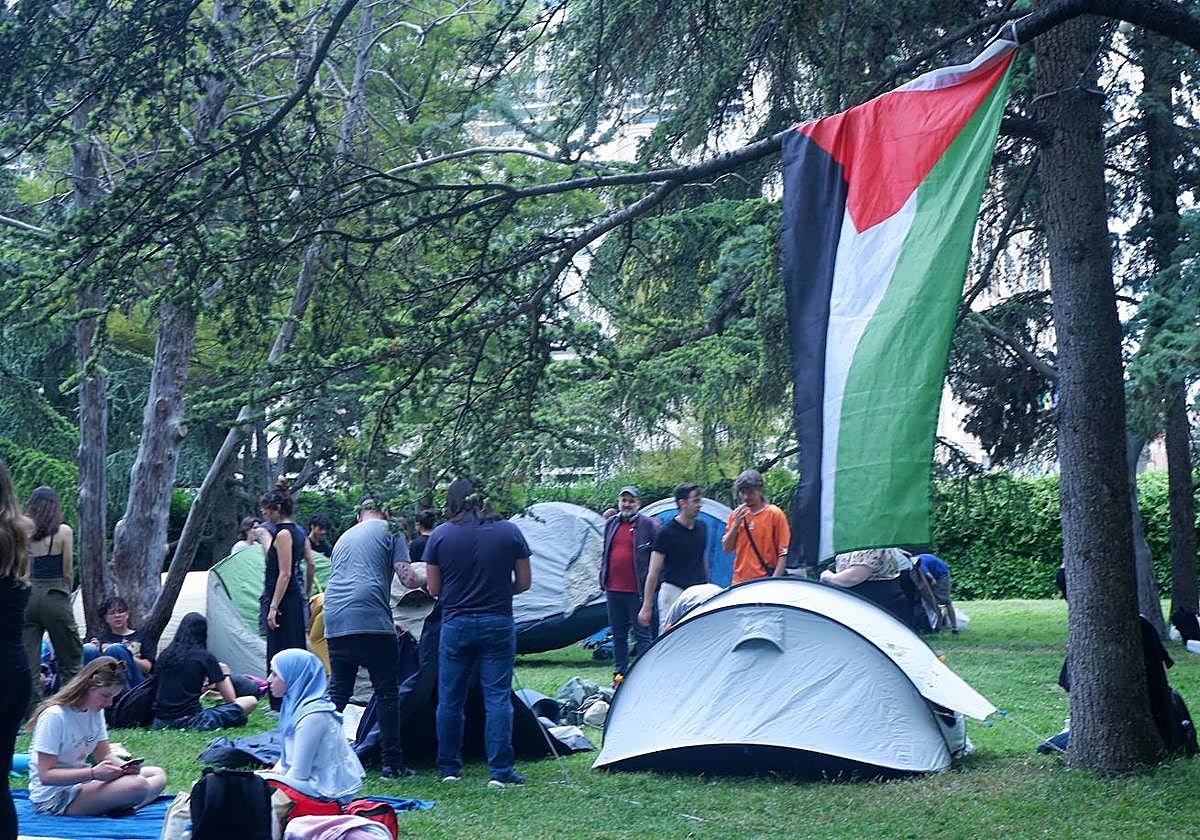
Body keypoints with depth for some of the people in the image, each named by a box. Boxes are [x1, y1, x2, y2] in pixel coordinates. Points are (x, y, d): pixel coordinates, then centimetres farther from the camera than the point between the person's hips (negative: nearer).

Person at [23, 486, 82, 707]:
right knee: (70, 659, 8)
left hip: (26, 596, 2)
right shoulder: (63, 531, -3)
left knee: (28, 658, 5)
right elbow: (68, 573, 0)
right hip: (54, 596, -2)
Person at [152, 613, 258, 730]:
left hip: (159, 722, 6)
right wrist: (225, 674, 19)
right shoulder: (205, 657, -5)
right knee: (251, 701, 1)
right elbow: (230, 699, 2)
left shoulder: (165, 655, 10)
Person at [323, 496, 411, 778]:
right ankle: (392, 763, 0)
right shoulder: (389, 531, 8)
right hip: (371, 619, -6)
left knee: (338, 691, 12)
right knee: (387, 692, 0)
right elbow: (404, 573, -3)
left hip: (334, 621, 6)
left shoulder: (344, 538, 27)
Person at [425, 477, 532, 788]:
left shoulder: (440, 535, -3)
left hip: (455, 625, 0)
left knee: (450, 698, 11)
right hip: (498, 624, 0)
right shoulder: (510, 532, 1)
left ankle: (448, 768, 18)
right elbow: (524, 582, 5)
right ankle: (500, 771, 0)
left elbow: (433, 589, 1)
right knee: (498, 697, 3)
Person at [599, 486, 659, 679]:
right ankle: (619, 674, 22)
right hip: (613, 589, 6)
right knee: (618, 634, 13)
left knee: (642, 634, -2)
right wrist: (603, 579, 16)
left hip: (637, 591, -6)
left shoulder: (648, 524, -4)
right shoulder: (611, 524, 12)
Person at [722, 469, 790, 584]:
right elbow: (726, 549, 10)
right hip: (739, 583, 4)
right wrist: (736, 524, -3)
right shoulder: (736, 514, 10)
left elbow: (783, 553, -6)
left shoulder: (775, 514, -4)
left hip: (765, 582, -4)